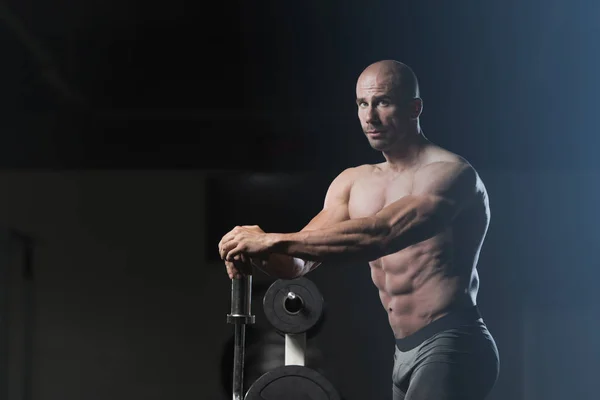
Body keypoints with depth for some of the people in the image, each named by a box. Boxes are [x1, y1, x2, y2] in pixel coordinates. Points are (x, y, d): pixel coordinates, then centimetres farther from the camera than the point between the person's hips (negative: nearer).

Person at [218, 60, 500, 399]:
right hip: (406, 352, 9)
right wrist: (261, 250, -18)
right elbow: (300, 262, 6)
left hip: (452, 346, -9)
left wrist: (275, 241, -32)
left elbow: (382, 234, -29)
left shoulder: (451, 174, -12)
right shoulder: (353, 183, 12)